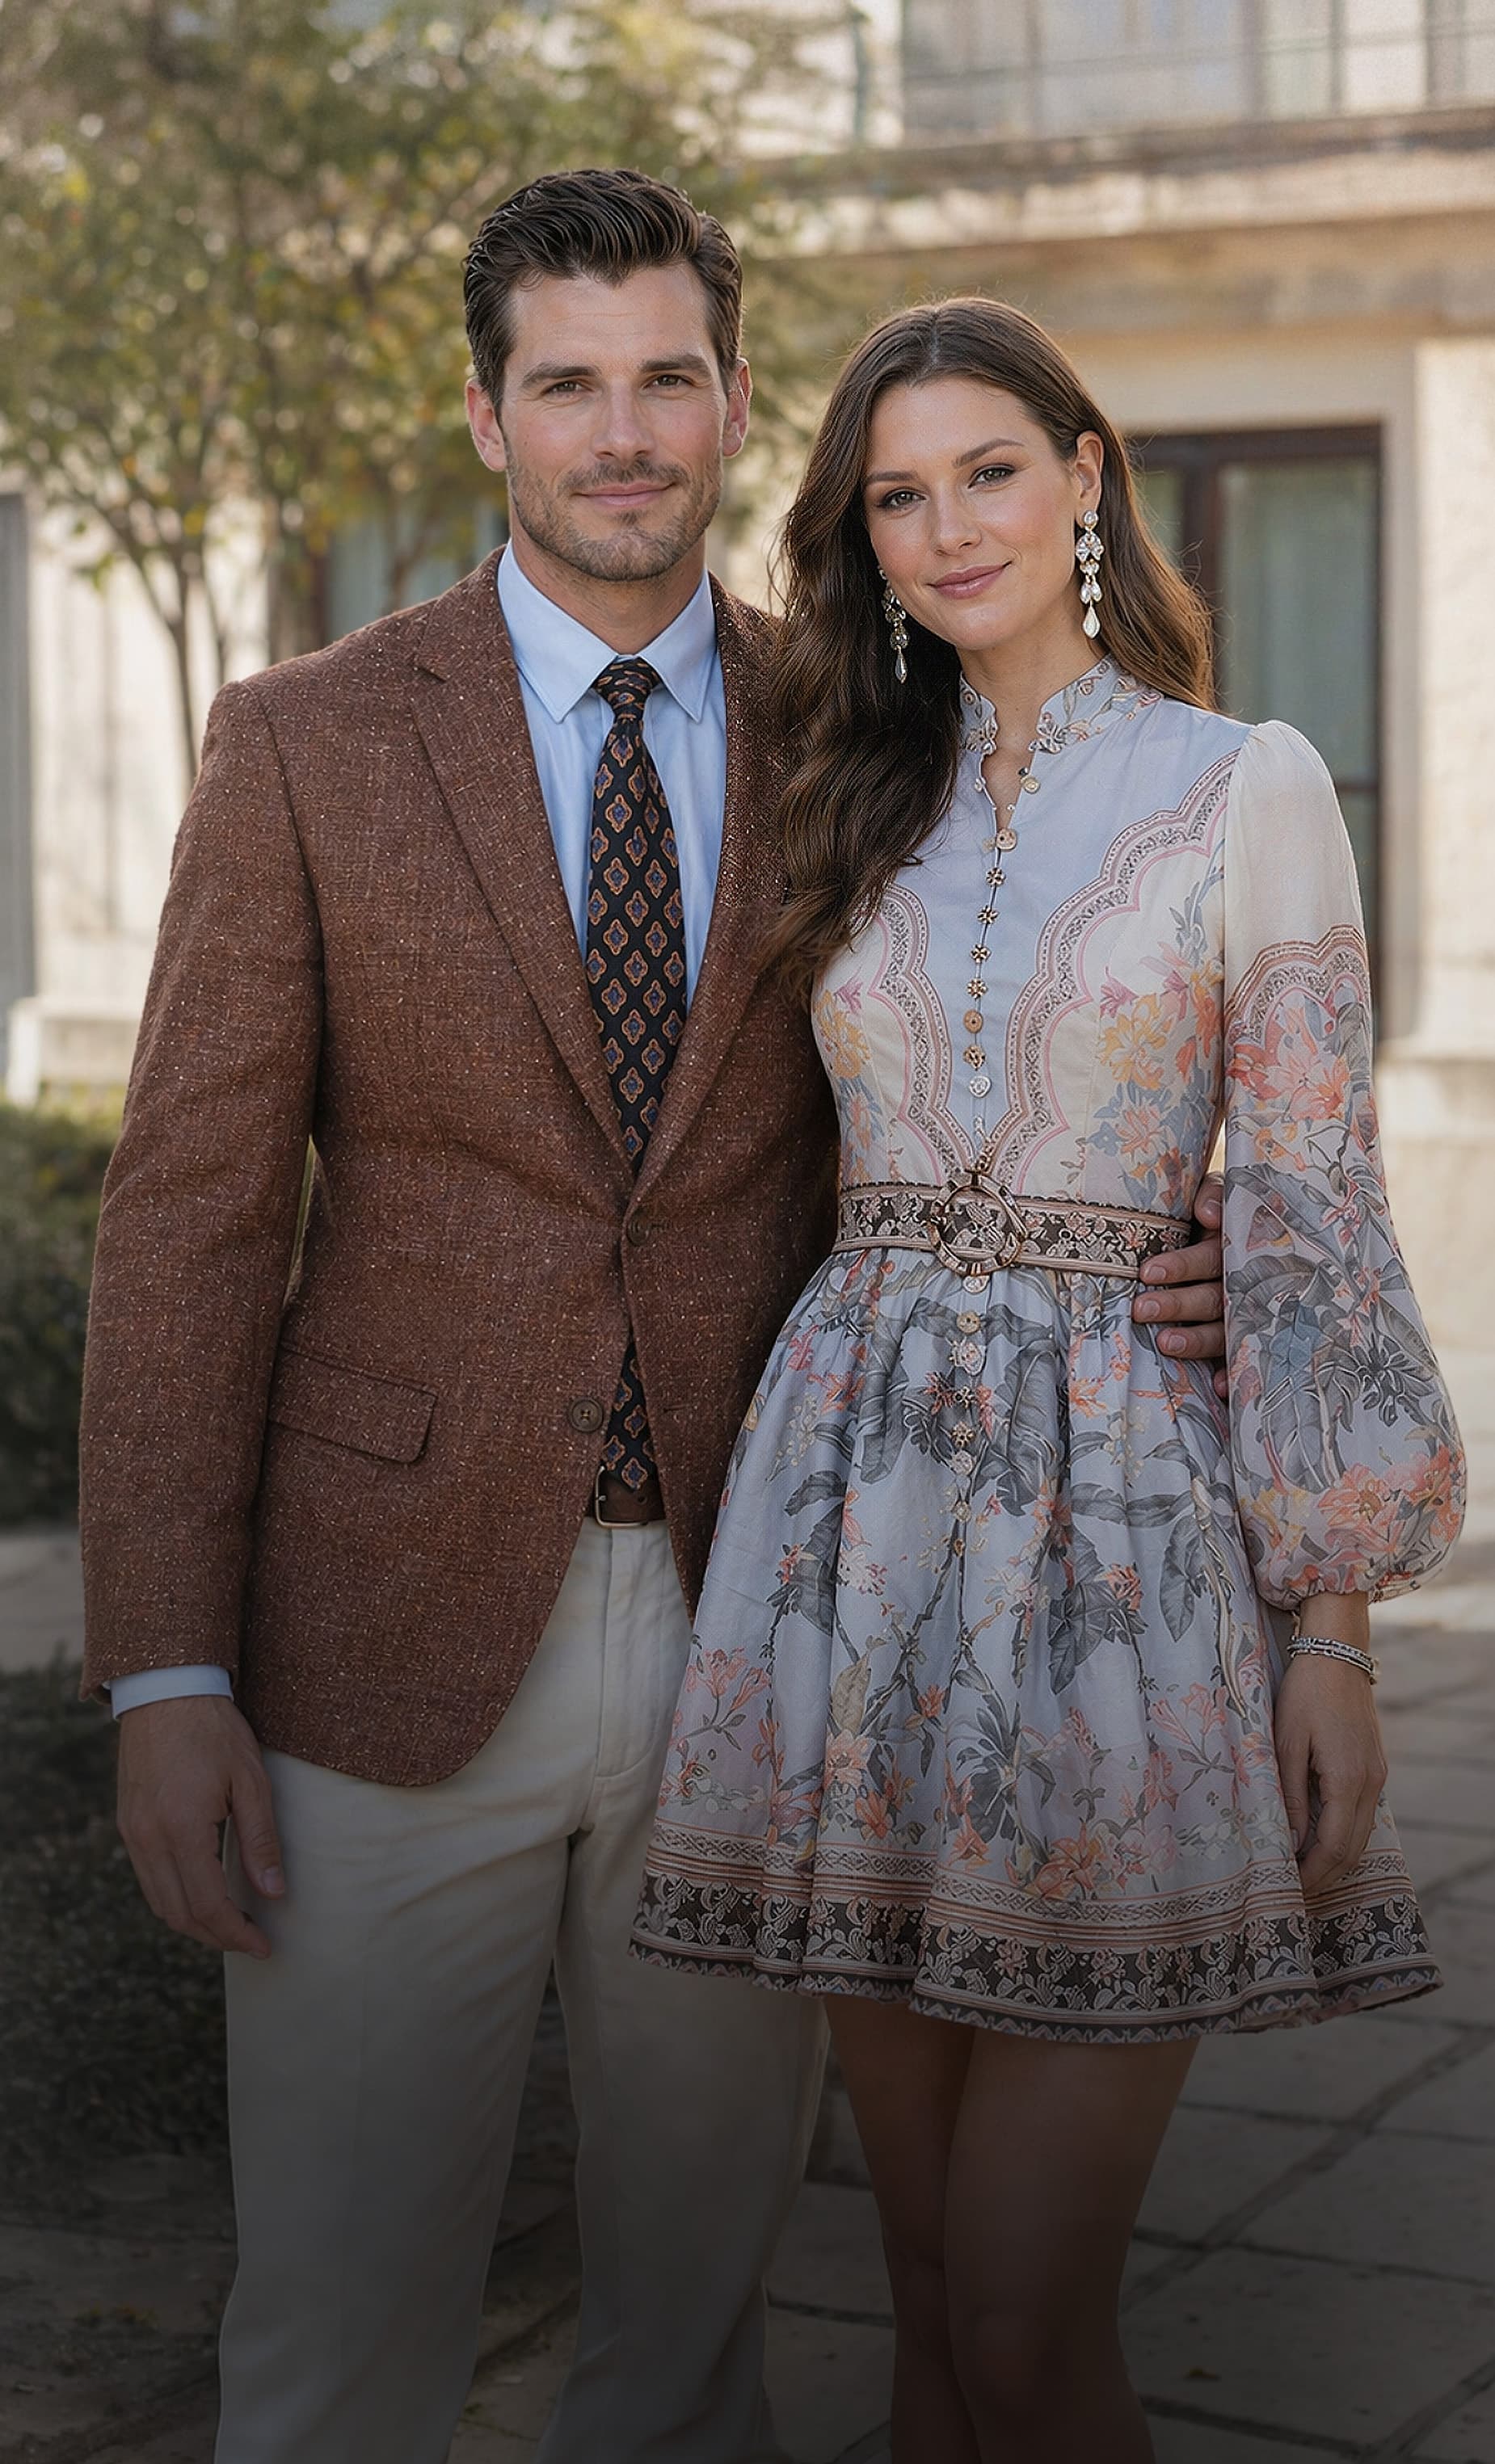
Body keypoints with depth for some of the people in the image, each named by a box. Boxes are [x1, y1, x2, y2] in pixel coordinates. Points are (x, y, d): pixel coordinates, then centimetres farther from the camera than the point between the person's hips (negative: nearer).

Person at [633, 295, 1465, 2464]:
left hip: (1123, 1511, -4)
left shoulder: (1245, 788, 1)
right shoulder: (863, 808, 14)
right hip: (860, 1498, 4)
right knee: (922, 2266, 9)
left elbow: (1311, 1214, -3)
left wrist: (1335, 1629, -8)